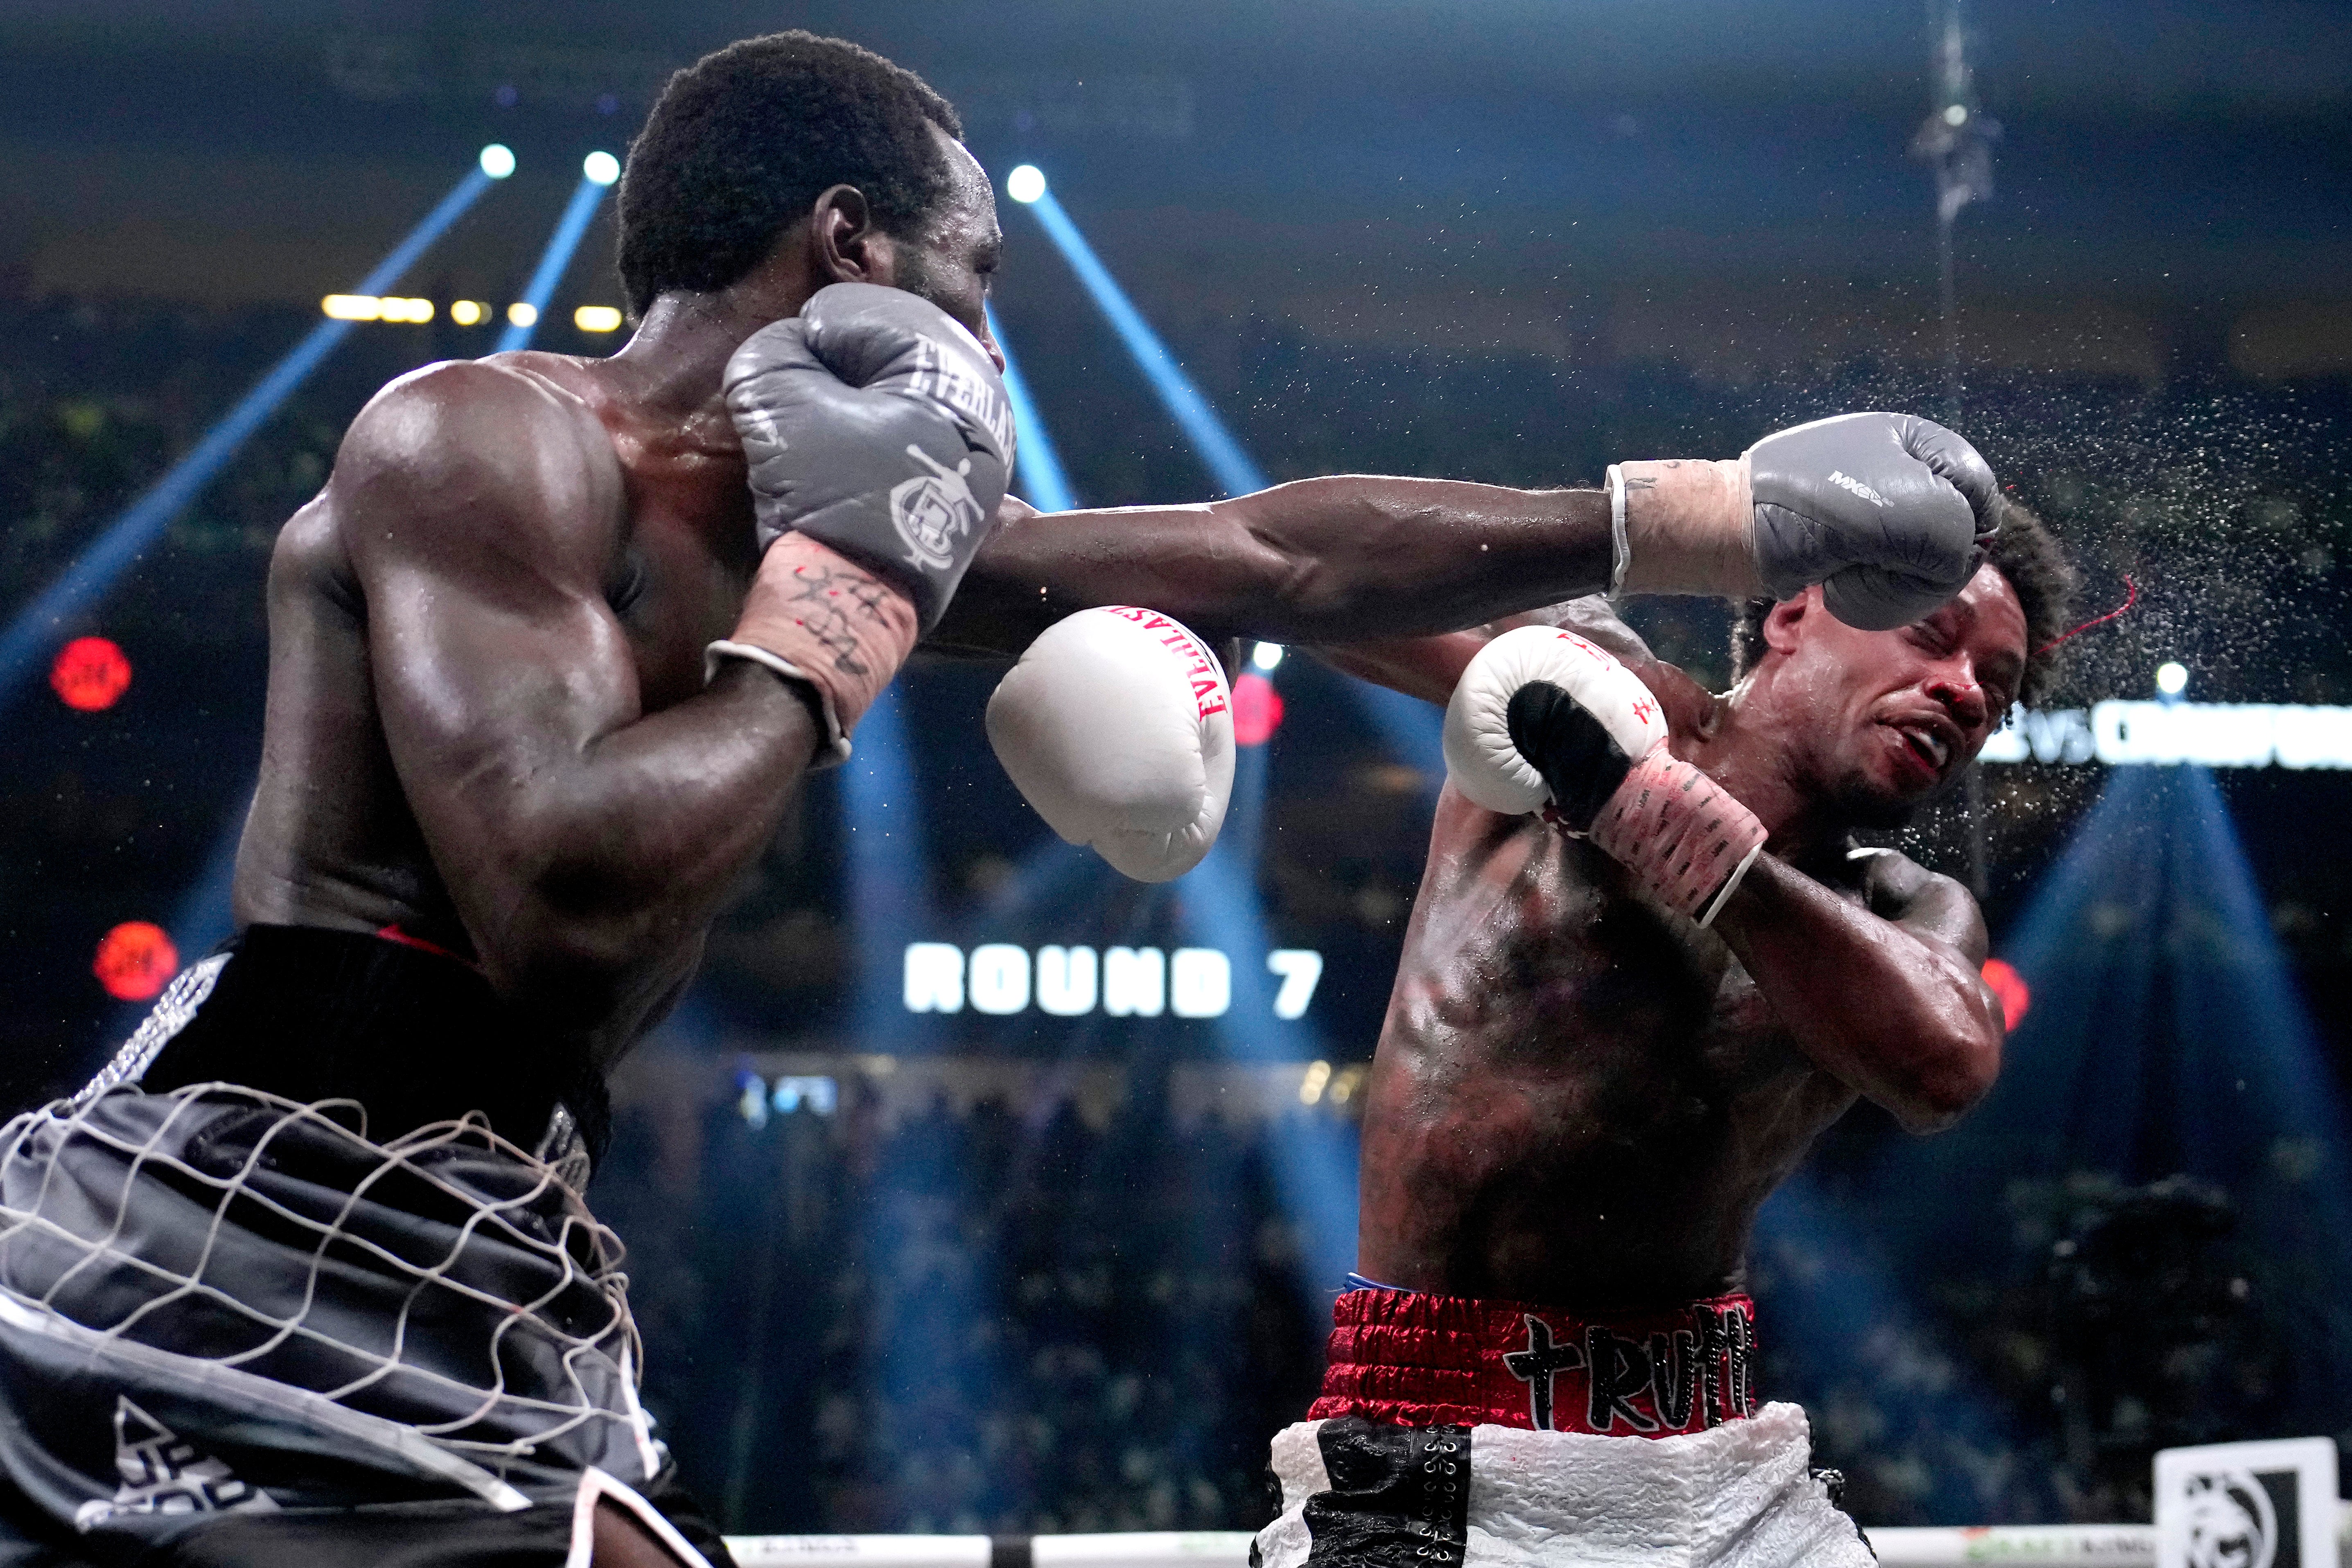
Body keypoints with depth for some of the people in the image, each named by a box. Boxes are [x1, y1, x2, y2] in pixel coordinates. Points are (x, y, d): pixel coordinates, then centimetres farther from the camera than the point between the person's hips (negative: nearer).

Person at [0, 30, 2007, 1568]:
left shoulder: (808, 512, 16)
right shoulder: (489, 437, -10)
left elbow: (1259, 557, 19)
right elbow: (566, 907, -24)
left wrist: (1733, 521, 22)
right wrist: (840, 605, -10)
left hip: (452, 1274, 9)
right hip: (278, 1241, -9)